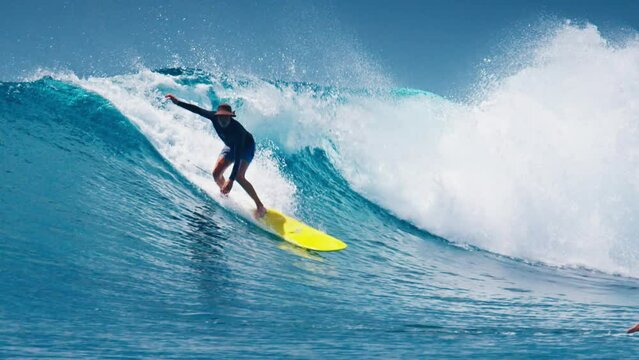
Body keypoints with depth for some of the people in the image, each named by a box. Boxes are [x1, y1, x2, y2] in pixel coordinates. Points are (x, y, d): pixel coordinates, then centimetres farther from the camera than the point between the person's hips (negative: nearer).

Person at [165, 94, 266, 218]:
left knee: (239, 176, -25)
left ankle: (260, 206, -17)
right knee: (216, 173, -9)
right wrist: (177, 102, -20)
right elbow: (196, 109, -15)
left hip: (246, 146, -6)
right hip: (230, 146, 6)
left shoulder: (237, 129, -42)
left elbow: (238, 158, -45)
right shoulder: (214, 117, -28)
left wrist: (231, 180, -50)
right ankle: (225, 195, 21)